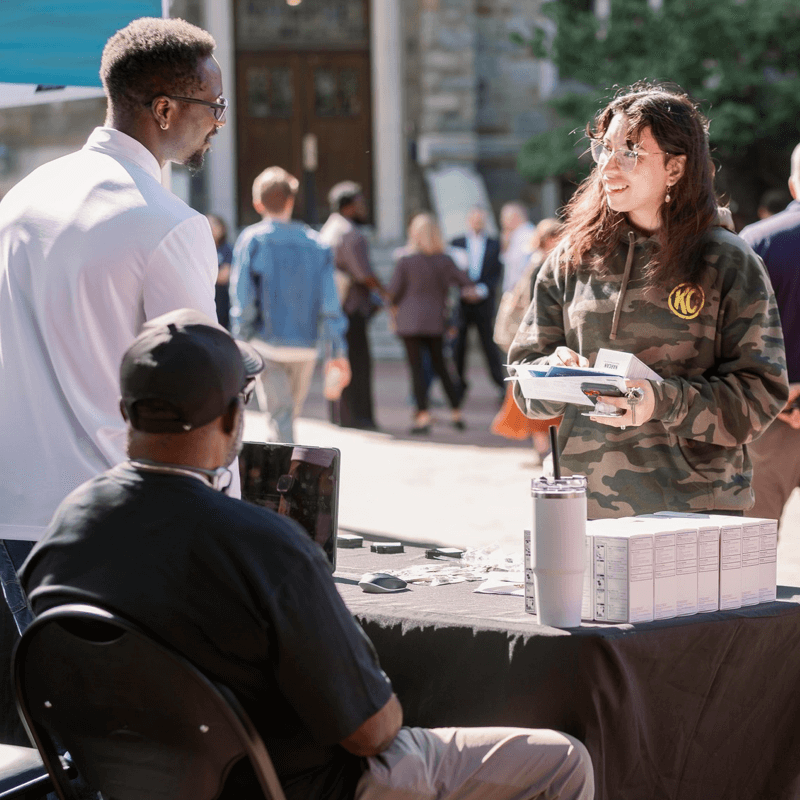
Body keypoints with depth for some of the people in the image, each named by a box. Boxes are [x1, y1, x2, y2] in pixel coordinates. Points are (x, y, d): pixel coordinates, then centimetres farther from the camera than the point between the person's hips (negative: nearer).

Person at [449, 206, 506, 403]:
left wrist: (483, 289, -13)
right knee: (458, 342, 0)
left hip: (485, 300, -1)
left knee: (489, 341, -4)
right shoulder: (457, 243, 10)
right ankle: (459, 382, 10)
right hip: (461, 302, 1)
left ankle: (500, 383, -2)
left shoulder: (494, 245, 9)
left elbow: (497, 273, 2)